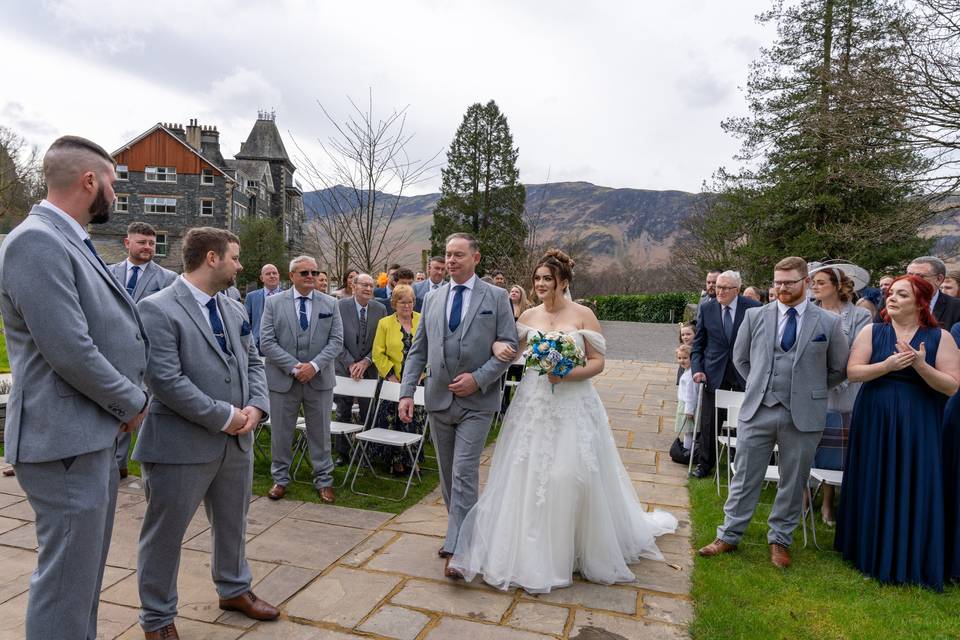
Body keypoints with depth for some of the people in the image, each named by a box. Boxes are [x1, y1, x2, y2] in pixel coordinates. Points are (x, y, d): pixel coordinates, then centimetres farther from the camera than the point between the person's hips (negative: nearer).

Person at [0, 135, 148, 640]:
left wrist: (125, 401, 6)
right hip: (66, 441, -10)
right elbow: (69, 351, -24)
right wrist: (132, 402, -10)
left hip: (94, 435, 10)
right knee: (66, 580, 3)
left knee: (83, 574, 21)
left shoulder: (70, 242, 12)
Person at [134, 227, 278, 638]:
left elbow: (253, 362, 12)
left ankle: (234, 589, 44)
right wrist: (224, 416, -18)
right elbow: (165, 380, -22)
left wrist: (256, 408, -6)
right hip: (181, 444, -7)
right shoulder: (157, 309, -15)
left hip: (237, 441, 7)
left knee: (233, 524, 22)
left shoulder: (235, 310, 9)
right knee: (165, 534, 11)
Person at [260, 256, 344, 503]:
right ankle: (280, 479, 28)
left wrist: (314, 365, -15)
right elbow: (267, 342, -6)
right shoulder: (274, 303, -1)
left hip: (319, 379, 1)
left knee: (320, 432, 10)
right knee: (281, 432, 10)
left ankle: (324, 481, 23)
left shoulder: (330, 304, 3)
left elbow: (336, 340, -2)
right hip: (283, 379, -1)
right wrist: (294, 367, -15)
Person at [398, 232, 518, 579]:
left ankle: (457, 549, -1)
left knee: (464, 473, -8)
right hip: (439, 399, 5)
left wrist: (478, 378, -16)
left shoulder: (496, 297, -2)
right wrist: (407, 392, -2)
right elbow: (417, 350, 8)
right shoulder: (433, 298, 8)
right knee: (447, 473, 14)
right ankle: (459, 531, 31)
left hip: (476, 401, -4)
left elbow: (509, 346, -5)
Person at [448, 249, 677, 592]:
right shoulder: (528, 316, 7)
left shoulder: (583, 315, -3)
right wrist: (499, 349, -12)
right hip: (534, 404, 3)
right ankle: (533, 555, 22)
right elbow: (509, 349, 11)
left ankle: (586, 548, 24)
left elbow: (597, 362, -3)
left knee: (572, 476, -1)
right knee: (529, 476, 4)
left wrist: (568, 374, -19)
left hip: (573, 405, -3)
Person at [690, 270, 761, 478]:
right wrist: (697, 368, -5)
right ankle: (704, 464, 20)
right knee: (709, 422, 6)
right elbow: (698, 343, 6)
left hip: (745, 373, -1)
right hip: (714, 373, 1)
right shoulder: (706, 308, 0)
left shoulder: (753, 308, -6)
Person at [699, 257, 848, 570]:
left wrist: (811, 391, 7)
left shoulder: (828, 322, -1)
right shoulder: (755, 315, 3)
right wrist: (759, 386, 10)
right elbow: (740, 358, 14)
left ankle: (780, 540, 29)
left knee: (793, 482, 11)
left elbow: (839, 368, 10)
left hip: (804, 415, 0)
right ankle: (728, 536, 20)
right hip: (757, 411, 1)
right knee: (745, 477, 8)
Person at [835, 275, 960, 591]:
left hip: (918, 427, -1)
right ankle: (872, 552, 25)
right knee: (875, 489, 9)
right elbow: (852, 372, -6)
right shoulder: (872, 332, 1)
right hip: (874, 423, 1)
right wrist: (888, 365, -21)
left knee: (914, 491, 6)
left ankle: (910, 562, 23)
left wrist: (920, 365, -21)